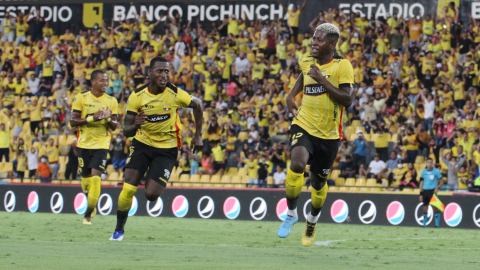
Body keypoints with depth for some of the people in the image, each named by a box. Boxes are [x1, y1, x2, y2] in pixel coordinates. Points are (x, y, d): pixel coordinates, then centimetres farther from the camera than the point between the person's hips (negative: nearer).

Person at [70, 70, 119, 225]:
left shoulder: (111, 101, 3)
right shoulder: (81, 98, 0)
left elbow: (114, 127, 6)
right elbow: (72, 121, -5)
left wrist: (109, 119, -17)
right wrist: (91, 118, -17)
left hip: (101, 145, -1)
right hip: (84, 144, 1)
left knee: (95, 177, -15)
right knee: (85, 178, 8)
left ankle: (88, 214, -9)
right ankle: (91, 204, 38)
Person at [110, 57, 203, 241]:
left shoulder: (175, 94, -15)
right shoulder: (137, 97, -12)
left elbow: (197, 105, 5)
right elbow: (126, 131, -9)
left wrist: (198, 135, 5)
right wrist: (135, 125, -33)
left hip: (167, 149, -1)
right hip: (142, 144, 1)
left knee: (151, 195, -13)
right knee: (128, 188, -13)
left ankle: (154, 183, 26)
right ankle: (119, 229, 7)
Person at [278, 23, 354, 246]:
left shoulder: (342, 66, -10)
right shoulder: (306, 62, 6)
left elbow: (347, 99, -18)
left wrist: (323, 81, -22)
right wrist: (292, 95, 17)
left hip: (328, 134, -2)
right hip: (304, 126, 2)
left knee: (319, 181, 12)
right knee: (297, 164, -27)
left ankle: (312, 220, 41)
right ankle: (291, 213, -9)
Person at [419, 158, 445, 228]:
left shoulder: (436, 171, -1)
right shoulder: (423, 172, 9)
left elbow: (441, 181, 3)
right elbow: (421, 183, 12)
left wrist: (437, 188, -15)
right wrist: (421, 194, 7)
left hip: (433, 191, -4)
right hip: (425, 191, 4)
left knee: (435, 208, -8)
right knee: (425, 208, 5)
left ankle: (437, 224, -5)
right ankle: (424, 224, 12)